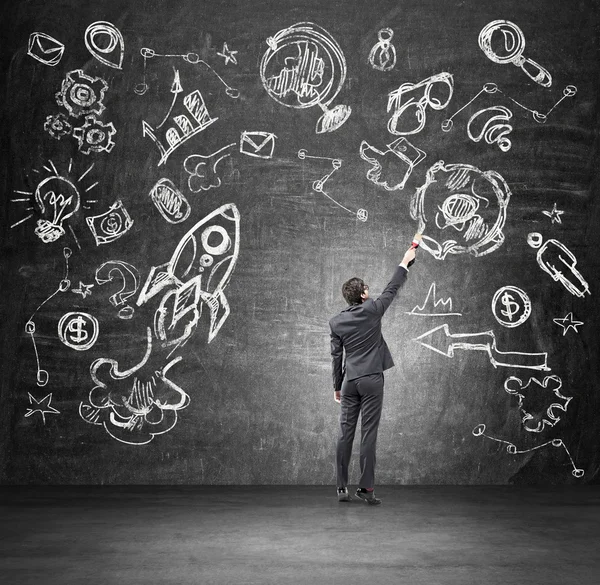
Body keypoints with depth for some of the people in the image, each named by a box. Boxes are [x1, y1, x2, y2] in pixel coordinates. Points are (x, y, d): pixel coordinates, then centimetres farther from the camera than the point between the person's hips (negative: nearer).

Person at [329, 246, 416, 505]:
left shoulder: (336, 321, 4)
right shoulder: (372, 310, -5)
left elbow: (336, 356, 7)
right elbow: (392, 289, 9)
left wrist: (337, 386, 16)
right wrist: (405, 262, 22)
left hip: (350, 382, 4)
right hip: (371, 380, -3)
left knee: (345, 433, 5)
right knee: (369, 434, -3)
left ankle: (342, 487, 7)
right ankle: (366, 487, -3)